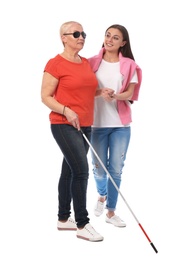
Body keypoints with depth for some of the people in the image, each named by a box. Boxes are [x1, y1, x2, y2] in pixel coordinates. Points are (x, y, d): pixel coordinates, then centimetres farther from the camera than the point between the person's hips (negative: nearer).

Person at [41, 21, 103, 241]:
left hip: (85, 125, 7)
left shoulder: (87, 63, 12)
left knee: (69, 171, 13)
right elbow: (45, 97, -8)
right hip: (64, 125, -7)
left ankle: (63, 219, 23)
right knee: (81, 170, -13)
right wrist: (66, 111, -21)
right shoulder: (55, 64, -9)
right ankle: (82, 225, -4)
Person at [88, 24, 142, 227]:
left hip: (121, 124, 0)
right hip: (97, 123, 0)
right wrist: (101, 92, -17)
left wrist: (115, 96, -24)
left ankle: (111, 212, 16)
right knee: (99, 168, 7)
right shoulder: (92, 63, 1)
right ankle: (102, 196, 40)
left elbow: (130, 93, -3)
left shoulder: (129, 65, 1)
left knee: (116, 170, 2)